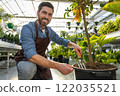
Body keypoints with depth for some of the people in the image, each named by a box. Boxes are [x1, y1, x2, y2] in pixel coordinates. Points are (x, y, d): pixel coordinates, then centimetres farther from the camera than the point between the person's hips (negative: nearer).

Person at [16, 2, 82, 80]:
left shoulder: (49, 31, -1)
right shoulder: (27, 28, -22)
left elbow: (61, 40, 17)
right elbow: (31, 56, -35)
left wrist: (73, 44, -6)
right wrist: (58, 66, -41)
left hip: (42, 64, 6)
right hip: (27, 64, -5)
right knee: (28, 68, -39)